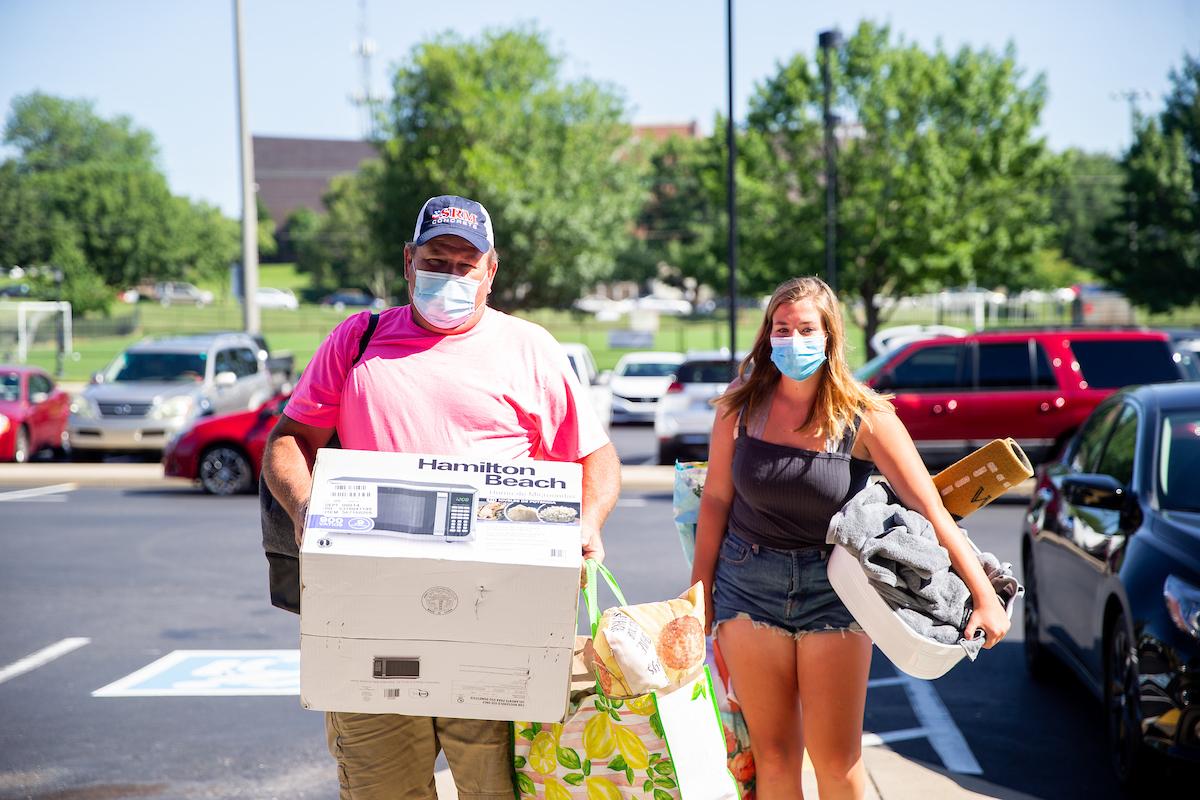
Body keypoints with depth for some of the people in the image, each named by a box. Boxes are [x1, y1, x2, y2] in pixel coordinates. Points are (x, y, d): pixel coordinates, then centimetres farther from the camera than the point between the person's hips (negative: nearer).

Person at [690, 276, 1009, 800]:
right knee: (773, 757, 5)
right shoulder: (740, 407, -3)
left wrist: (984, 596, -14)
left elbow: (933, 513, -11)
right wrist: (700, 592, 7)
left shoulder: (862, 418, -11)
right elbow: (716, 499, 5)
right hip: (749, 584, 2)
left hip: (833, 590, -2)